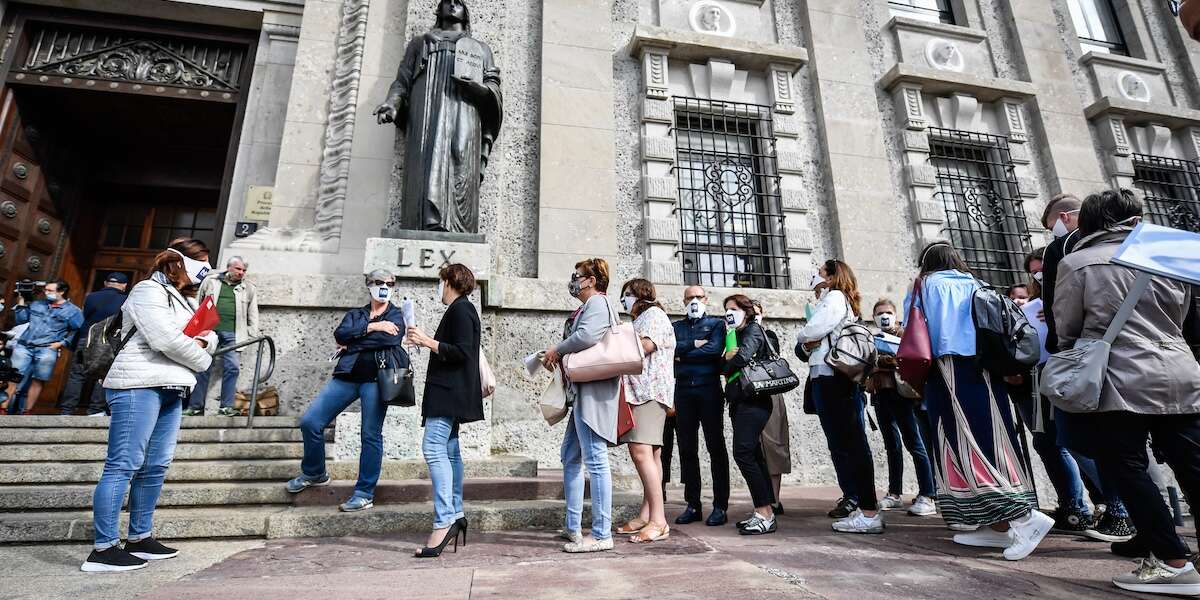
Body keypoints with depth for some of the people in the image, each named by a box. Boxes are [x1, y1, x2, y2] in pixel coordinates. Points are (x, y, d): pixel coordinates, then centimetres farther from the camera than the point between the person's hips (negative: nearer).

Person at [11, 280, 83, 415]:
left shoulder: (73, 311, 3)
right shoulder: (37, 304, 18)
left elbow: (77, 331, 0)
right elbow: (21, 320, 17)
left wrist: (62, 343, -7)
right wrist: (21, 302, 11)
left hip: (47, 350, -4)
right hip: (23, 346, 4)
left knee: (38, 381, 0)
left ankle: (27, 412, 9)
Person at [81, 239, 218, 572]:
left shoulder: (181, 299, 24)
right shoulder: (149, 290, -4)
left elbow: (209, 338, 21)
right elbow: (165, 339, -15)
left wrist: (204, 341, -3)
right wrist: (200, 360, 0)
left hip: (170, 389, 9)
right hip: (139, 386, -9)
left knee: (155, 467, 8)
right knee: (124, 466, -8)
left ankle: (139, 539, 16)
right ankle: (104, 549, -4)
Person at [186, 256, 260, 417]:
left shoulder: (249, 289, 13)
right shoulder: (210, 281, 12)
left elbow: (253, 315, 12)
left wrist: (253, 335, 4)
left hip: (232, 334, 0)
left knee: (232, 367, -6)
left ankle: (226, 406, 1)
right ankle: (196, 406, 9)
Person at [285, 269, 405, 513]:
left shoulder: (396, 316, 9)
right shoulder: (355, 314, 20)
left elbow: (390, 339, -13)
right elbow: (340, 333, -2)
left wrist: (351, 344, -5)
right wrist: (372, 326, -9)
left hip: (376, 378, -4)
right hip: (347, 375, 4)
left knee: (371, 436, -3)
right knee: (310, 422, -1)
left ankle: (365, 494, 10)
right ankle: (314, 473, 24)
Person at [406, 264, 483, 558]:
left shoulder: (460, 309, -11)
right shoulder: (461, 309, 20)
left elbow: (461, 351, -20)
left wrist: (427, 341, -16)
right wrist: (427, 341, 22)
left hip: (450, 391, -11)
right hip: (449, 393, 11)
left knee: (434, 448, -17)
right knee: (449, 450, 12)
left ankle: (444, 522, -19)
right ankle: (456, 515, 18)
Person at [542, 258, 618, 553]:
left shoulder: (597, 302, -7)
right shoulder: (587, 307, 22)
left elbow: (587, 336, -24)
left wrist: (557, 349, -10)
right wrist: (557, 353, 7)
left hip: (594, 391, -11)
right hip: (582, 391, 11)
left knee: (595, 459, -8)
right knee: (570, 457, 14)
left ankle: (601, 534, -1)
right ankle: (573, 527, 22)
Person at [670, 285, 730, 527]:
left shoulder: (716, 323, 9)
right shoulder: (675, 326, 18)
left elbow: (715, 349, -10)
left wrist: (684, 353, -6)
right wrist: (695, 344, -10)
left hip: (709, 389, -3)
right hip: (683, 391, 3)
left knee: (716, 447, 0)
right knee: (687, 449, 5)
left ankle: (720, 506, 5)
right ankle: (693, 505, 14)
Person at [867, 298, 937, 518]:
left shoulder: (904, 334, 4)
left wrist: (893, 360, -18)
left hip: (902, 393, -5)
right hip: (880, 394, 5)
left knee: (915, 443, -8)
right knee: (892, 445, 11)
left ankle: (928, 497, -6)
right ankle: (894, 493, 17)